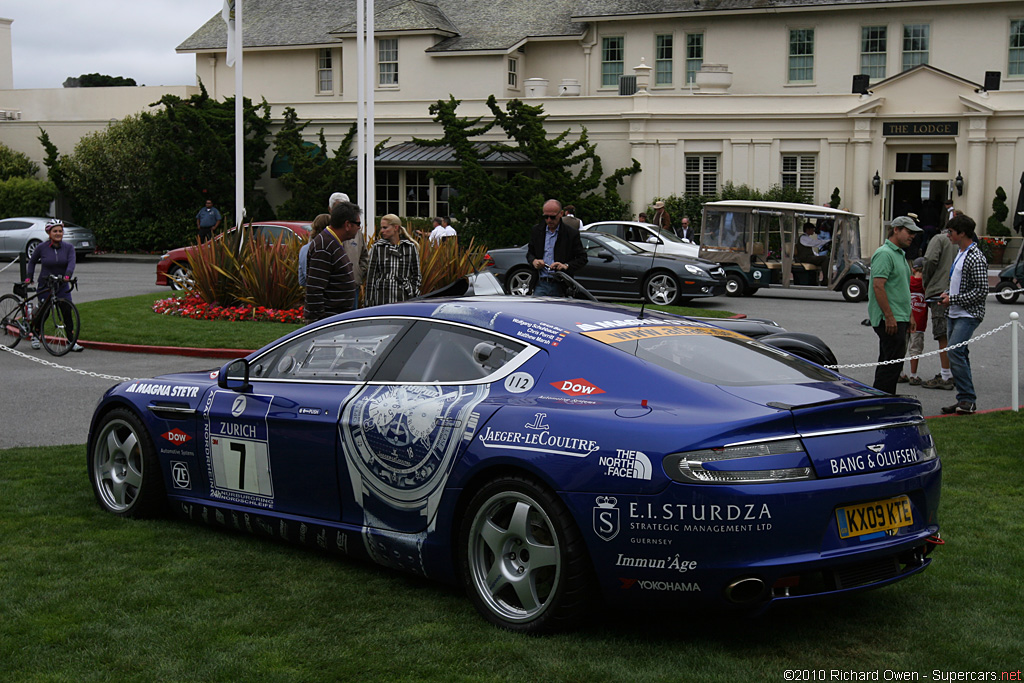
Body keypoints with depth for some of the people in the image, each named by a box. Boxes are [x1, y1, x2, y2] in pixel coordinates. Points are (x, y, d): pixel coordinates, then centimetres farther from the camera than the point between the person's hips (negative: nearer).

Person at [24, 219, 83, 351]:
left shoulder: (69, 248, -4)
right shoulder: (41, 248, -6)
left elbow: (71, 263, -19)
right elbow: (32, 262, 11)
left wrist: (67, 275, -36)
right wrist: (29, 276, 2)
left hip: (62, 285, 1)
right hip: (45, 285, -1)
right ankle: (35, 335, 29)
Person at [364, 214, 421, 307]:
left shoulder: (410, 247, 6)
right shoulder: (377, 247, 4)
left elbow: (416, 275, 11)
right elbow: (371, 276, 5)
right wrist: (369, 302, 1)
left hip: (405, 298, 0)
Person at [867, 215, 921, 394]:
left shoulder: (900, 254, 19)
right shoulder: (885, 254, -14)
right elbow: (878, 286, -22)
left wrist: (908, 317, 24)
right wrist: (889, 316, -24)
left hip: (898, 318, 10)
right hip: (889, 319, -10)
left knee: (888, 362, 14)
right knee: (893, 361, -12)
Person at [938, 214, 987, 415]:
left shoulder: (975, 258, -16)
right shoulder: (960, 254, 15)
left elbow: (982, 290, -19)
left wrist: (954, 299, -18)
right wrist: (947, 293, 8)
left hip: (969, 315, -10)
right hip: (955, 314, 10)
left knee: (955, 351, -19)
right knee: (959, 355, 10)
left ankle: (968, 399, -13)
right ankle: (965, 401, 15)